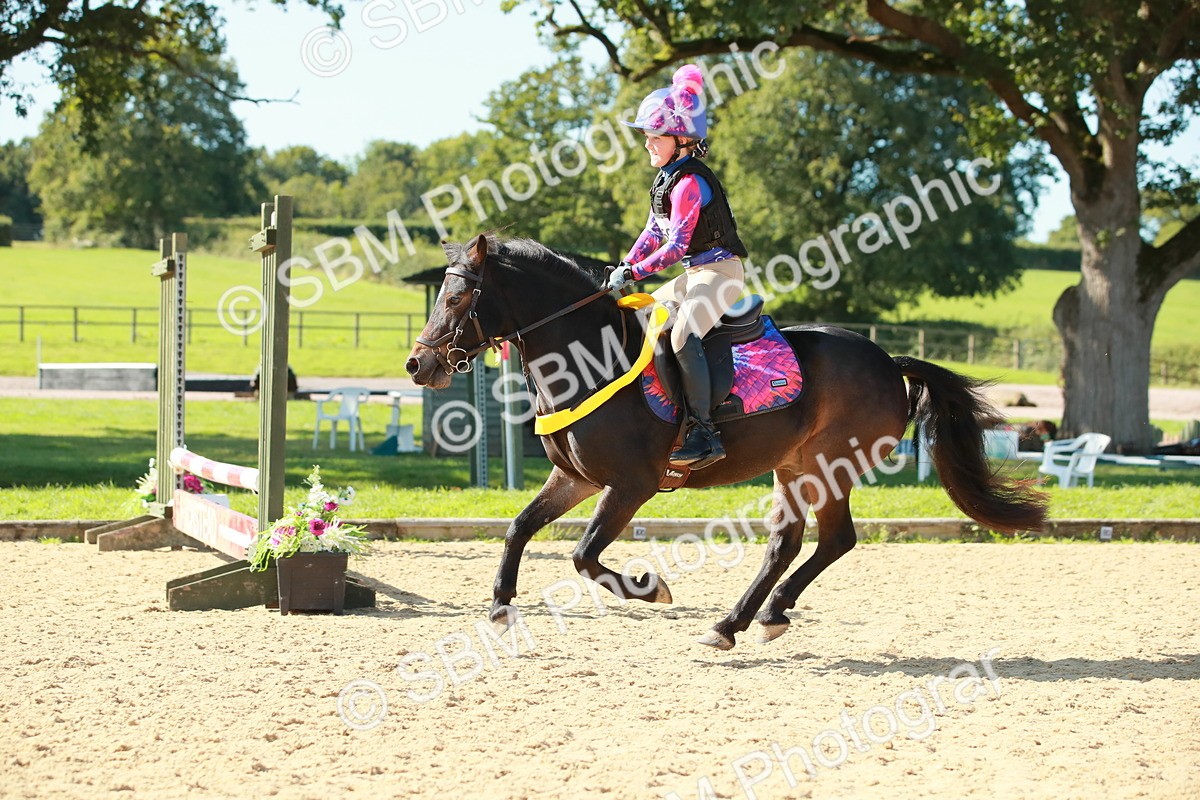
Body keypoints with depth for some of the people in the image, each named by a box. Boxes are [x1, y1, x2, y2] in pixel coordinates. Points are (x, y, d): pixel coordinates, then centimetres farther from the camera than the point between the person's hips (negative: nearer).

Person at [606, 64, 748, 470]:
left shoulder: (690, 183, -19)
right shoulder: (667, 178, 12)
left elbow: (676, 246, -23)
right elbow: (655, 230, 17)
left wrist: (633, 273, -23)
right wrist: (626, 264, 4)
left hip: (720, 271, -11)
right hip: (695, 275, 11)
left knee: (683, 337, -30)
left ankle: (704, 432, -31)